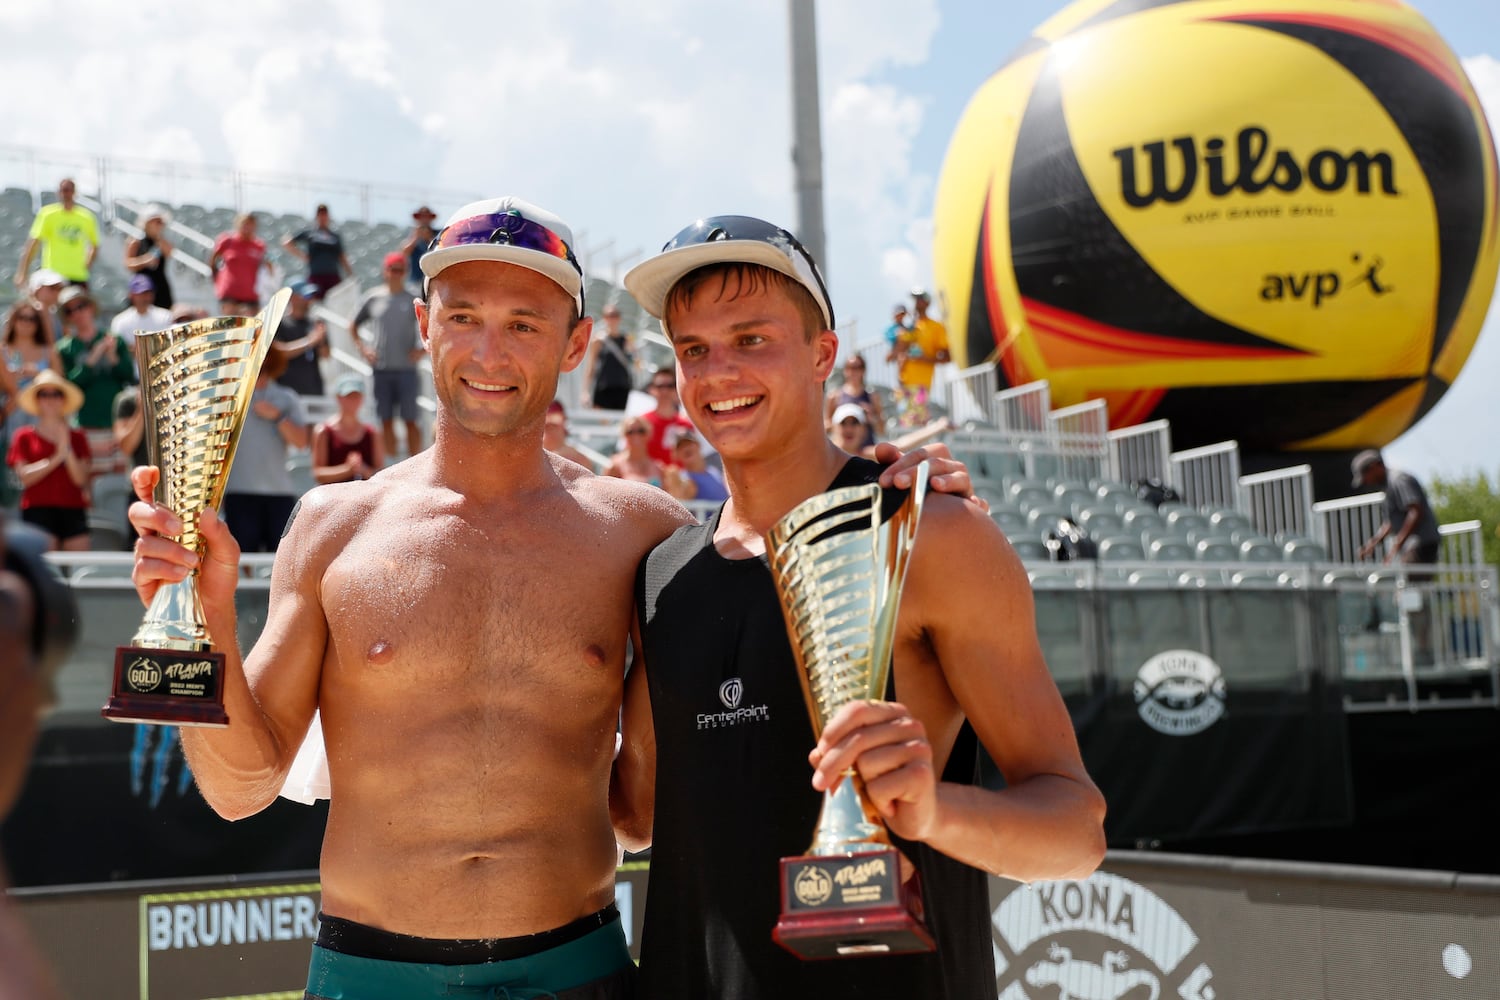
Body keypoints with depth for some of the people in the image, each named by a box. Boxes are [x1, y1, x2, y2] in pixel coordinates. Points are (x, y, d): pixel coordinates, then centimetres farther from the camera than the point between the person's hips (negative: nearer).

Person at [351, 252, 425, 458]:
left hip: (406, 369, -2)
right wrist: (363, 348, 4)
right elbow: (353, 326, 17)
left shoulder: (413, 300, 0)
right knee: (386, 420, 7)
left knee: (410, 419, -1)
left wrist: (422, 350, -7)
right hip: (381, 369, 2)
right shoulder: (373, 298, 6)